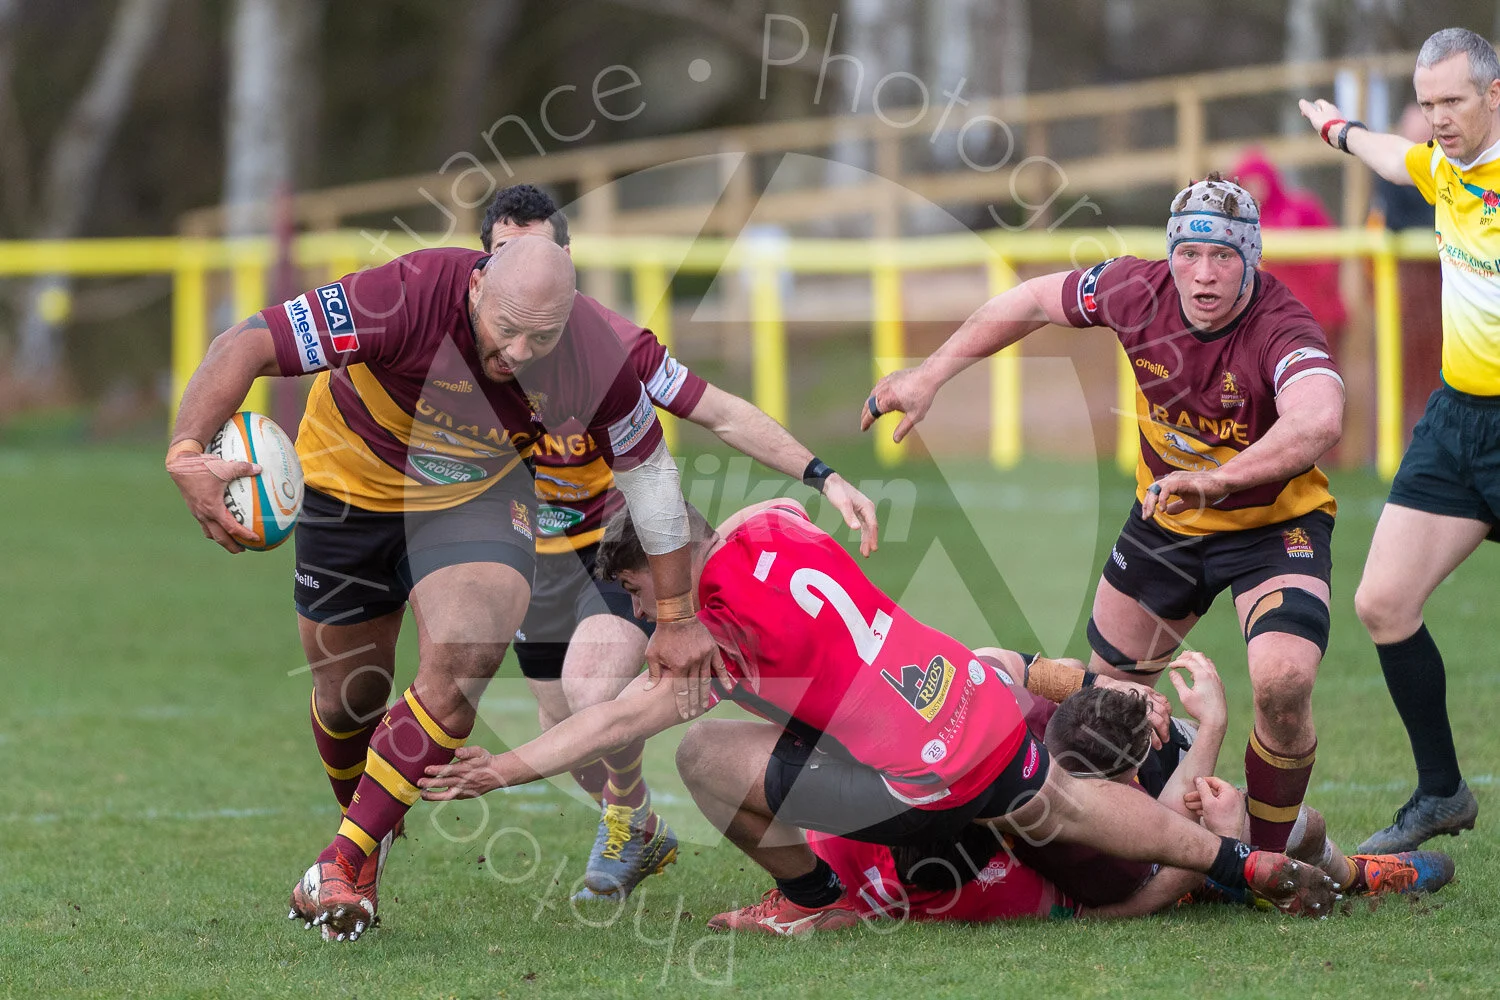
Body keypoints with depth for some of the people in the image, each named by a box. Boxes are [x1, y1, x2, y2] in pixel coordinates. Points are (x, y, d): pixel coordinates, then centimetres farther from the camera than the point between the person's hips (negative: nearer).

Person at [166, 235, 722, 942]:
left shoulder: (593, 355, -27)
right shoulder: (408, 299, -38)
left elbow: (647, 469, -9)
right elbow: (248, 345, -39)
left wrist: (677, 617, -3)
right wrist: (188, 451, -54)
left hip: (477, 494, 1)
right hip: (352, 481, -1)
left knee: (462, 657, -24)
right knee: (350, 690, 8)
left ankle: (344, 862, -14)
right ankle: (364, 835, 41)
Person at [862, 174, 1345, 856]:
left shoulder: (1281, 328, -33)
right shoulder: (1138, 291, -18)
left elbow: (1319, 420, -54)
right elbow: (1036, 301, 2)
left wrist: (1218, 478, -65)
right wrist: (929, 376, 3)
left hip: (1274, 525, -5)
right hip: (1165, 518, 5)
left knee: (1282, 687, -26)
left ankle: (1265, 860, -2)